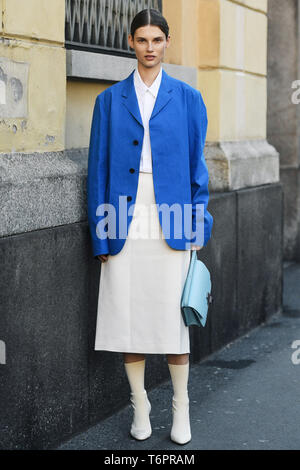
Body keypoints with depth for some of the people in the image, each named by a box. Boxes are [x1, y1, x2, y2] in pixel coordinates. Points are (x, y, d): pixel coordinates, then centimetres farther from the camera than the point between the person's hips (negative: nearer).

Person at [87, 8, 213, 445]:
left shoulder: (187, 97, 7)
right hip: (126, 223, 1)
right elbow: (99, 167, 5)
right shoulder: (110, 99, 7)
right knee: (129, 316, 5)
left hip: (170, 224, -1)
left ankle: (181, 409, 19)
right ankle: (140, 408, 22)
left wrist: (198, 223, 0)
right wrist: (101, 233, 0)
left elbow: (197, 163, 7)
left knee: (174, 318, 3)